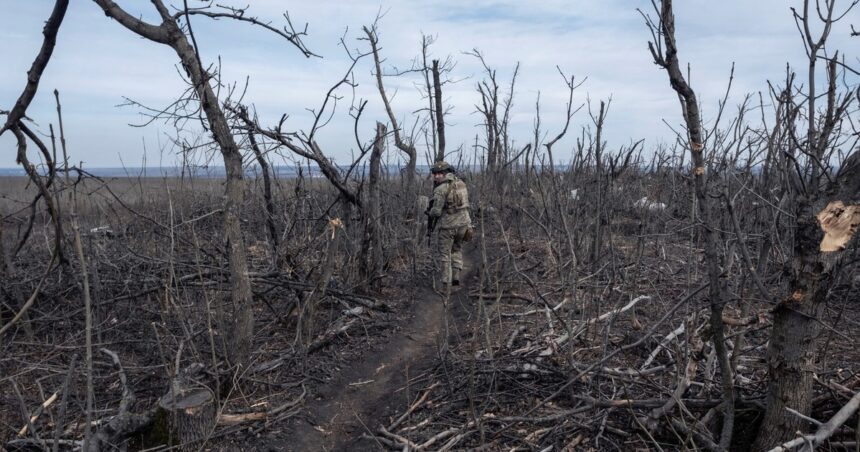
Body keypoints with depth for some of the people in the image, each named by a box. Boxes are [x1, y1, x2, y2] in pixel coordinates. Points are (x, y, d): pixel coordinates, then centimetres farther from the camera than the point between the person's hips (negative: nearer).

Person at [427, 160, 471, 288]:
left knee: (445, 254, 10)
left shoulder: (440, 189, -17)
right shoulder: (461, 183, 5)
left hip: (448, 226, -6)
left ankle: (447, 282, 9)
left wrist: (430, 213, 4)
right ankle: (456, 276, 15)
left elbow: (436, 211, -19)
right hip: (463, 223, 6)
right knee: (457, 249, 24)